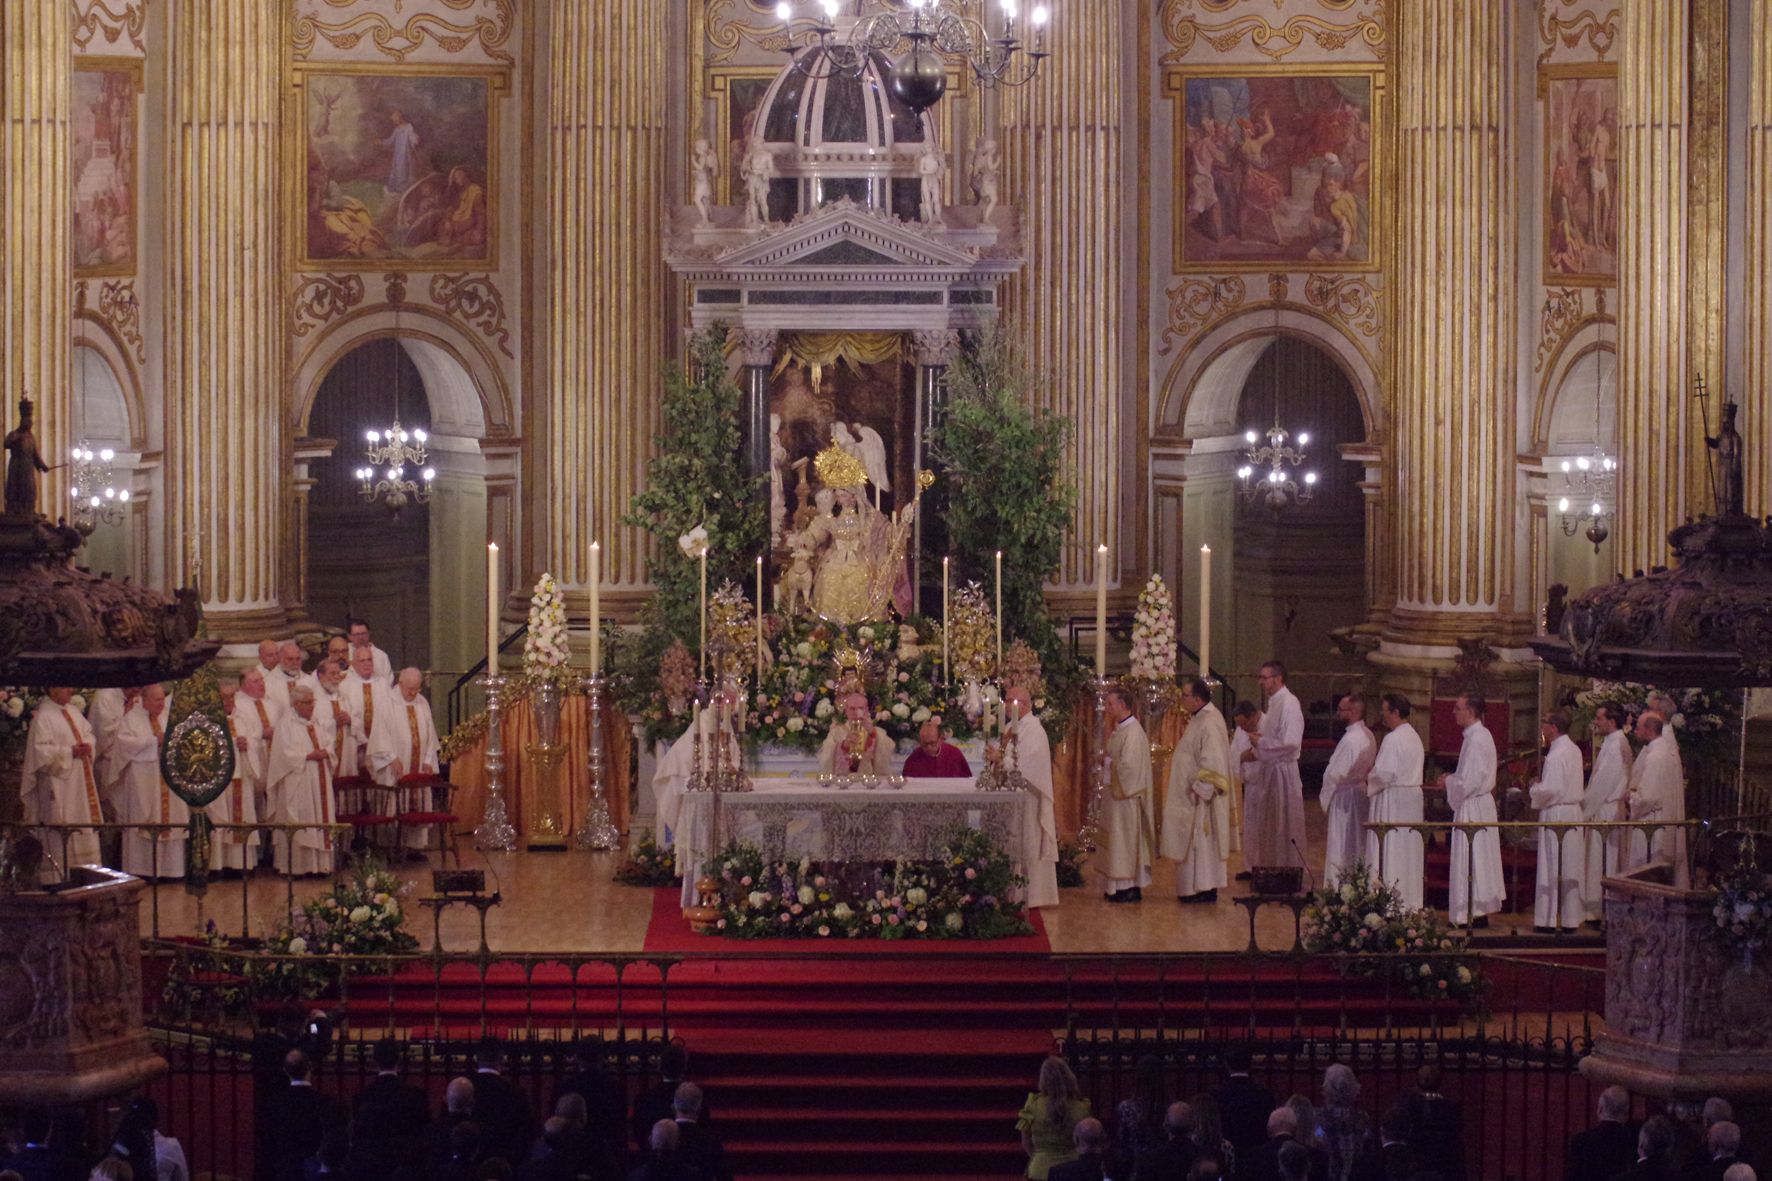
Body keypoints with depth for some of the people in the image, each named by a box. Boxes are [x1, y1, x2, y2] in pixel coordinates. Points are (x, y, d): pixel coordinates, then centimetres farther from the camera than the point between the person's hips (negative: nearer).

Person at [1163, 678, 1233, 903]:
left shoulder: (1209, 723, -21)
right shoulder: (1199, 718, 11)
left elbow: (1212, 760, -25)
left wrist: (1199, 789, -24)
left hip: (1201, 794, -10)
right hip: (1192, 793, 10)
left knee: (1201, 840, -4)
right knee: (1194, 840, 12)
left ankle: (1204, 888, 1)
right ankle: (1199, 886, 16)